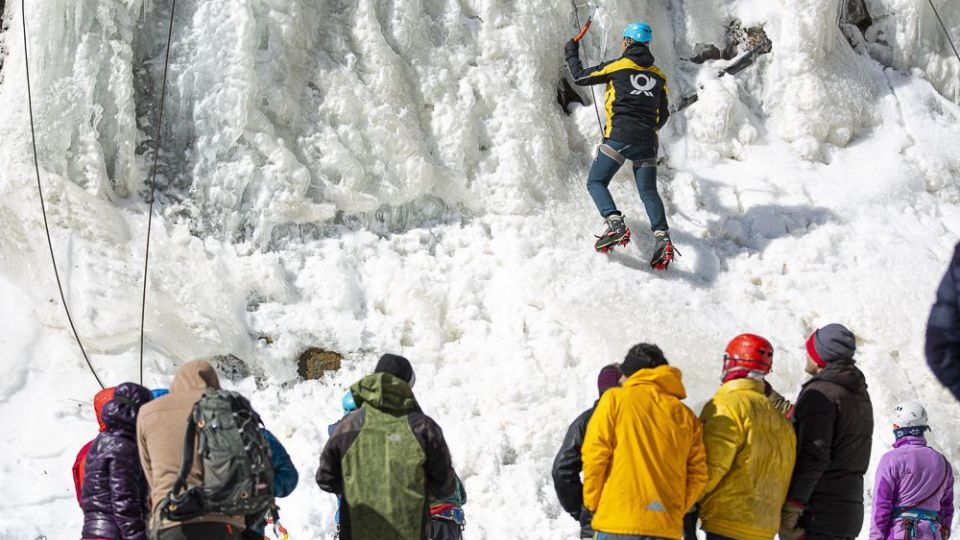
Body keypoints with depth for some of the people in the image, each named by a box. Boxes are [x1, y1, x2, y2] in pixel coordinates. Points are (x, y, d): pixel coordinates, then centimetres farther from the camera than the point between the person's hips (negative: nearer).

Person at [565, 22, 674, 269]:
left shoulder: (616, 67, 0)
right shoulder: (658, 75, 14)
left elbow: (580, 77, 9)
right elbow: (663, 115, 21)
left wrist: (571, 54, 27)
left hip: (619, 136, -4)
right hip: (647, 141, 5)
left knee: (596, 182, 3)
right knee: (648, 191, 5)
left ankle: (615, 224, -20)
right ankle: (662, 237, -15)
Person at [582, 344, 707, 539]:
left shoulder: (615, 399, 2)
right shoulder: (685, 415, 11)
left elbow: (595, 456, -4)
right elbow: (698, 474, 7)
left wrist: (593, 503, 8)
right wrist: (676, 511, 15)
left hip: (618, 523, -3)